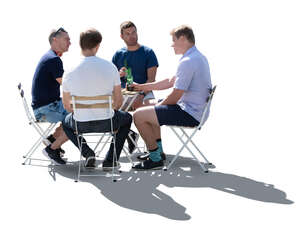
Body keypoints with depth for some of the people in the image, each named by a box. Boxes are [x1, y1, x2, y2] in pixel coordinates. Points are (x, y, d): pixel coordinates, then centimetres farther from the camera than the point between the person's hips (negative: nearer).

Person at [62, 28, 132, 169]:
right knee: (127, 118, 33)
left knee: (66, 122, 37)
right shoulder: (110, 67, -8)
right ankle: (110, 160, 21)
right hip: (107, 123, -1)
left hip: (81, 125, 1)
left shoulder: (70, 71, -7)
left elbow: (66, 106, 3)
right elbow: (118, 101, -2)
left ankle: (88, 154, 13)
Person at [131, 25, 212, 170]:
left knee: (139, 116, -12)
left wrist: (159, 105, -1)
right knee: (151, 110, 28)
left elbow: (174, 97, -21)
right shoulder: (198, 57, 12)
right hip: (197, 111, 11)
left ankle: (156, 159, -2)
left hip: (190, 114, -11)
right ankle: (158, 151, 32)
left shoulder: (187, 62, -22)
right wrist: (143, 87, 19)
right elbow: (171, 82, 19)